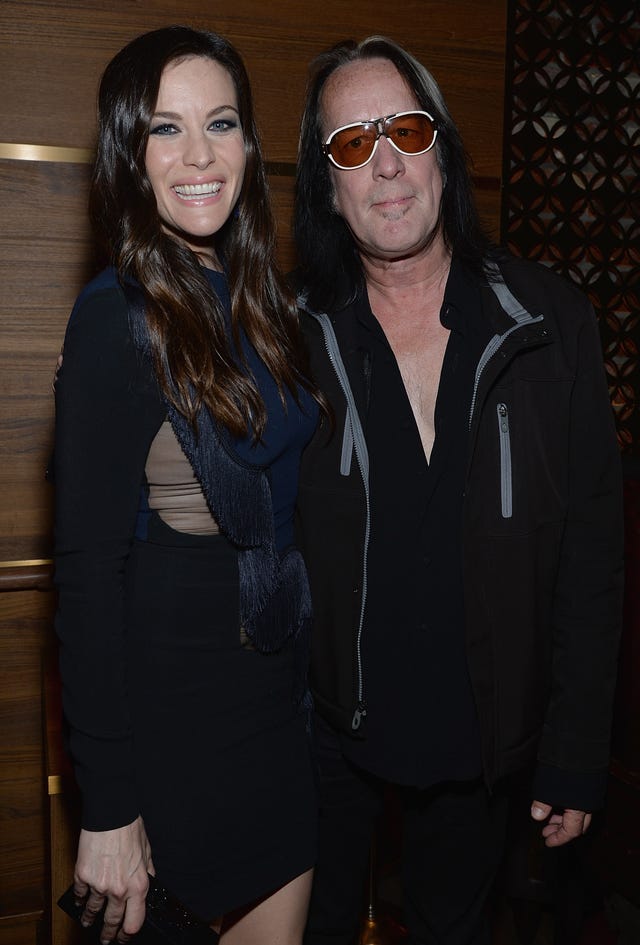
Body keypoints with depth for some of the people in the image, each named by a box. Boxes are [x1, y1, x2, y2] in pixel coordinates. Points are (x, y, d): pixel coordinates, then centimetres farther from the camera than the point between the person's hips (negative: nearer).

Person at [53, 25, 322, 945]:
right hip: (184, 687, -7)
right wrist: (108, 808, -17)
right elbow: (88, 567, -18)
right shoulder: (118, 318, -17)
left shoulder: (256, 297, 5)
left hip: (278, 659, 7)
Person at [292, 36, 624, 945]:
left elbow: (593, 546, -6)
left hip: (482, 733, 1)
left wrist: (576, 757, -6)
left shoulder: (551, 323, -9)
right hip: (328, 731, 0)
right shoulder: (293, 334, -9)